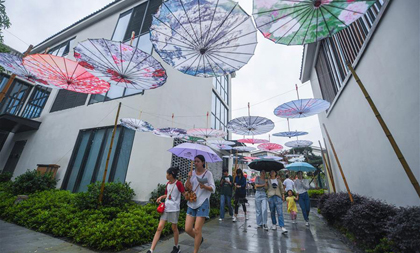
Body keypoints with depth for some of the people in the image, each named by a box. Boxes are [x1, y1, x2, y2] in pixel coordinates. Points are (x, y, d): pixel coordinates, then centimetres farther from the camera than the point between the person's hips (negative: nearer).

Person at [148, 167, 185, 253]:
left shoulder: (178, 183, -16)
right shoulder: (168, 183, 6)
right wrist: (161, 197, 1)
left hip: (174, 209, -6)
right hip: (166, 208, 6)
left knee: (174, 228, 11)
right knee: (159, 228, 3)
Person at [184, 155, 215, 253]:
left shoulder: (208, 173, -5)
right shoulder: (192, 173, 5)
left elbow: (213, 189, -6)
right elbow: (187, 188, 3)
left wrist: (204, 186, -25)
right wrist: (189, 178, -14)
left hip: (203, 203, -4)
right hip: (192, 203, 4)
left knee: (197, 229, -3)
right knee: (188, 229, 4)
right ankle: (199, 239, 35)